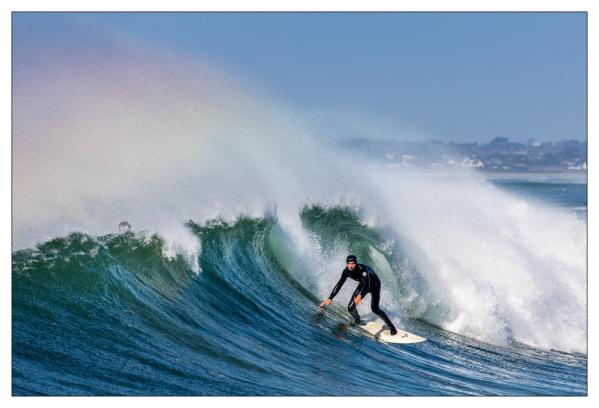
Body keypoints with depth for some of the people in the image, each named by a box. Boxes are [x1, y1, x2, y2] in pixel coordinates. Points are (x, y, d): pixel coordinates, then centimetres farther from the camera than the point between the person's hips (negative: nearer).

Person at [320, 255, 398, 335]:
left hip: (374, 284, -6)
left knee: (374, 309, -21)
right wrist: (330, 299, -21)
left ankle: (391, 327, -8)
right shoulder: (347, 271, -20)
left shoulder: (362, 269, -37)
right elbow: (339, 285, -15)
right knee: (351, 307, -7)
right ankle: (358, 323, 20)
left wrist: (360, 295, -63)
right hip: (363, 285, 6)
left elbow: (367, 284, -45)